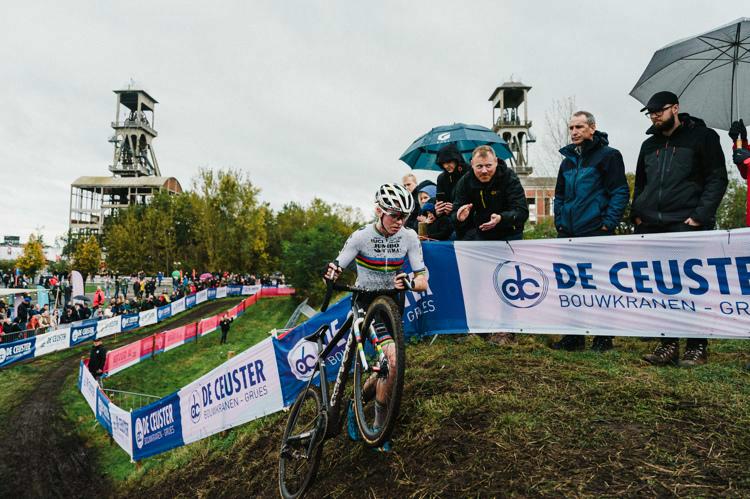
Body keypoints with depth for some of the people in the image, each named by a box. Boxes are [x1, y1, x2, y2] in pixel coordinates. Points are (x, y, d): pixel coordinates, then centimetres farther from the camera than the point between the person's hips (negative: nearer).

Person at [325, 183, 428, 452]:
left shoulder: (409, 237, -10)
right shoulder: (361, 237, -17)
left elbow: (423, 281, -14)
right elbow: (336, 268, -14)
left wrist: (409, 282, -37)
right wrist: (330, 274, -38)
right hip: (367, 301, -4)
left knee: (388, 369, 7)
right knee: (394, 357, -23)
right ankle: (379, 426, -2)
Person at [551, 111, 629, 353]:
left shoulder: (608, 155, -2)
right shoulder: (568, 159, 17)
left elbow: (620, 192, -8)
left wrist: (608, 224, -14)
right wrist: (559, 222, 13)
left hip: (596, 233, -6)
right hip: (568, 234, 7)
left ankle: (603, 337, 12)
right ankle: (574, 337, 18)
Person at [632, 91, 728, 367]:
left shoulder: (702, 136, 3)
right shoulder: (649, 145, 20)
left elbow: (717, 179, -3)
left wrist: (700, 215, -13)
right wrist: (637, 214, 9)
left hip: (687, 225, -5)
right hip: (650, 228, 5)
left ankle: (697, 347, 10)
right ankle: (668, 344, 12)